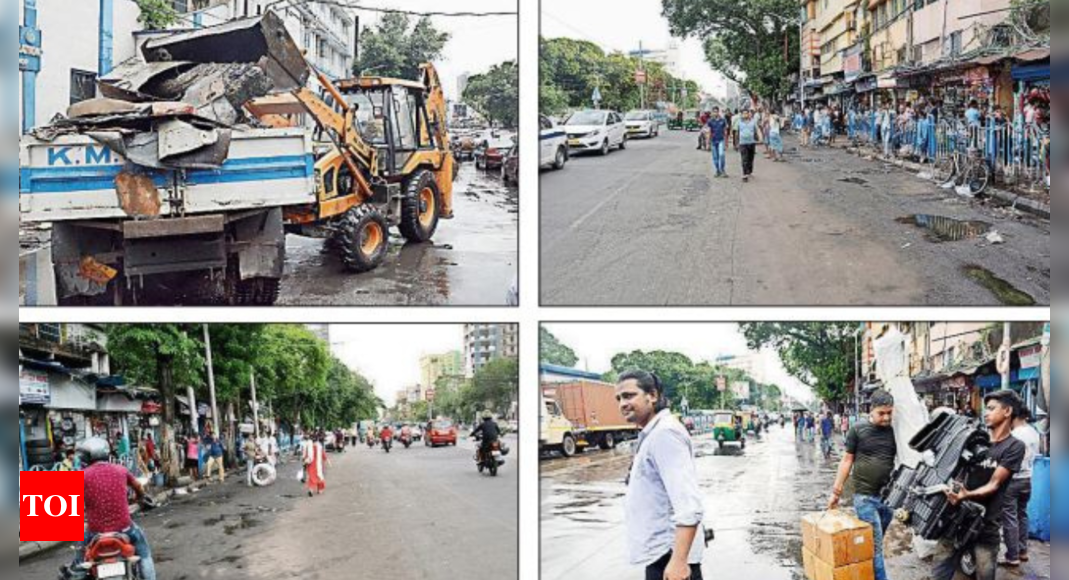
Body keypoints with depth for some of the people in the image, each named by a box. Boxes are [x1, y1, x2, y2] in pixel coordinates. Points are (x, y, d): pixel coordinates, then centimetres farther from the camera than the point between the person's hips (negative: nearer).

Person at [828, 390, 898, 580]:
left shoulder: (895, 432, 3)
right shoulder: (858, 430, -4)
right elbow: (847, 460, 3)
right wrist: (836, 491, 3)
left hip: (889, 496, 3)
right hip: (865, 496, -3)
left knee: (874, 543, 13)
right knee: (875, 545, -4)